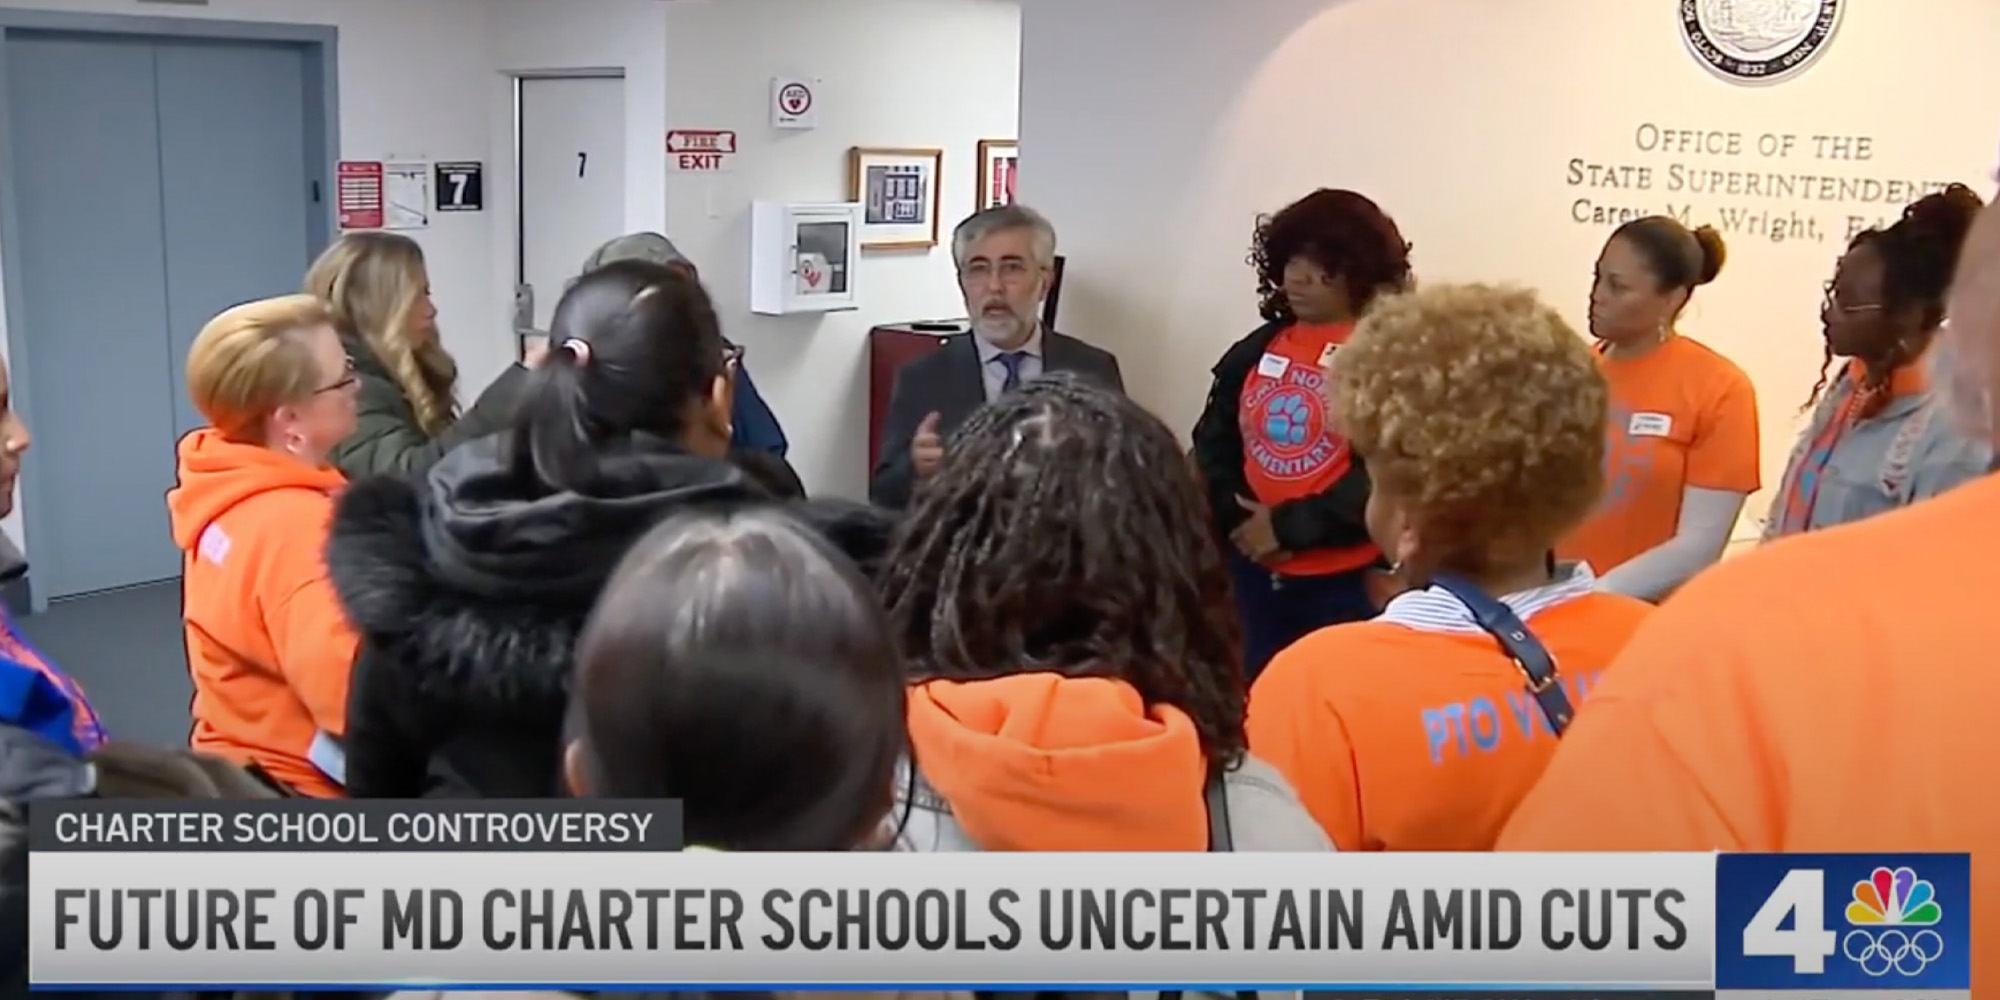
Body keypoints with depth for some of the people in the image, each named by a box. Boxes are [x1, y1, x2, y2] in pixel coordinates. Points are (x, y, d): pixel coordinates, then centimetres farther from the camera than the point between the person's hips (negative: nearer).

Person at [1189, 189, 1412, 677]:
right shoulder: (1256, 351, 10)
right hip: (1253, 574, 5)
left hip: (1345, 583, -5)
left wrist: (1289, 526, -14)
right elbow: (1211, 448, 10)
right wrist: (1237, 522, -7)